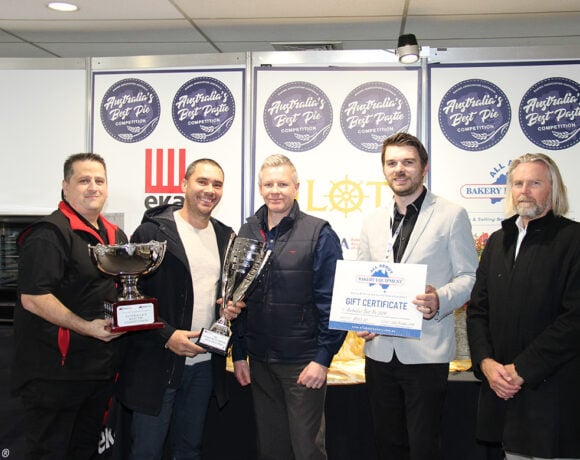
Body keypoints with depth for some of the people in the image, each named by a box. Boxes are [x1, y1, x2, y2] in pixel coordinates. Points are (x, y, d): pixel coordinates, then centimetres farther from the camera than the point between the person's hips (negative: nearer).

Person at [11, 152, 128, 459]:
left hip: (100, 368, 8)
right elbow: (32, 298, -21)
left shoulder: (116, 236, 13)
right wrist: (87, 327, -24)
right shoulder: (49, 233, -13)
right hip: (54, 372, -8)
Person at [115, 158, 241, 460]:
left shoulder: (226, 237, 9)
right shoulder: (152, 232, -9)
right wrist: (166, 335, -18)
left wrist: (233, 307, -2)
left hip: (206, 363, 5)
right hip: (157, 363, -5)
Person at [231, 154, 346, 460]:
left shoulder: (319, 234, -7)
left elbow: (332, 301, -9)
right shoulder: (247, 233, 6)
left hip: (303, 363, -4)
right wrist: (238, 354, 8)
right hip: (259, 362, 4)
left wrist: (322, 358, -13)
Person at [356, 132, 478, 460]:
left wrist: (440, 300, -21)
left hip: (426, 350, -4)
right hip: (379, 348, 5)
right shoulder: (373, 222, 13)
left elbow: (469, 277, -2)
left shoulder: (452, 216, -1)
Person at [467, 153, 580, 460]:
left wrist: (521, 369, -15)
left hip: (552, 396, -5)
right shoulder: (498, 241, 13)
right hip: (504, 390, 5)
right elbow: (477, 309, 12)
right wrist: (486, 362, -4)